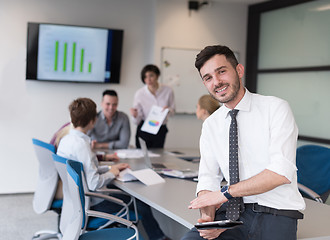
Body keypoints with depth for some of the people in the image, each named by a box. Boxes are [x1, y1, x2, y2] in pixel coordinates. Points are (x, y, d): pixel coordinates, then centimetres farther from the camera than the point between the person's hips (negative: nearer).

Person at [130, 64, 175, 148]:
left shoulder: (168, 91, -11)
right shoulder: (139, 93, -14)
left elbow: (173, 109, 5)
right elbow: (137, 121, -11)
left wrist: (169, 110, -17)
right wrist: (135, 116, -33)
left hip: (160, 131, 1)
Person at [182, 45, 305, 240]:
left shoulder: (276, 108, -4)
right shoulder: (210, 125, 11)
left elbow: (282, 172, -14)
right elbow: (207, 180, 8)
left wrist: (225, 192, -15)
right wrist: (208, 217, -12)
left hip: (276, 211, -2)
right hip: (233, 212, 3)